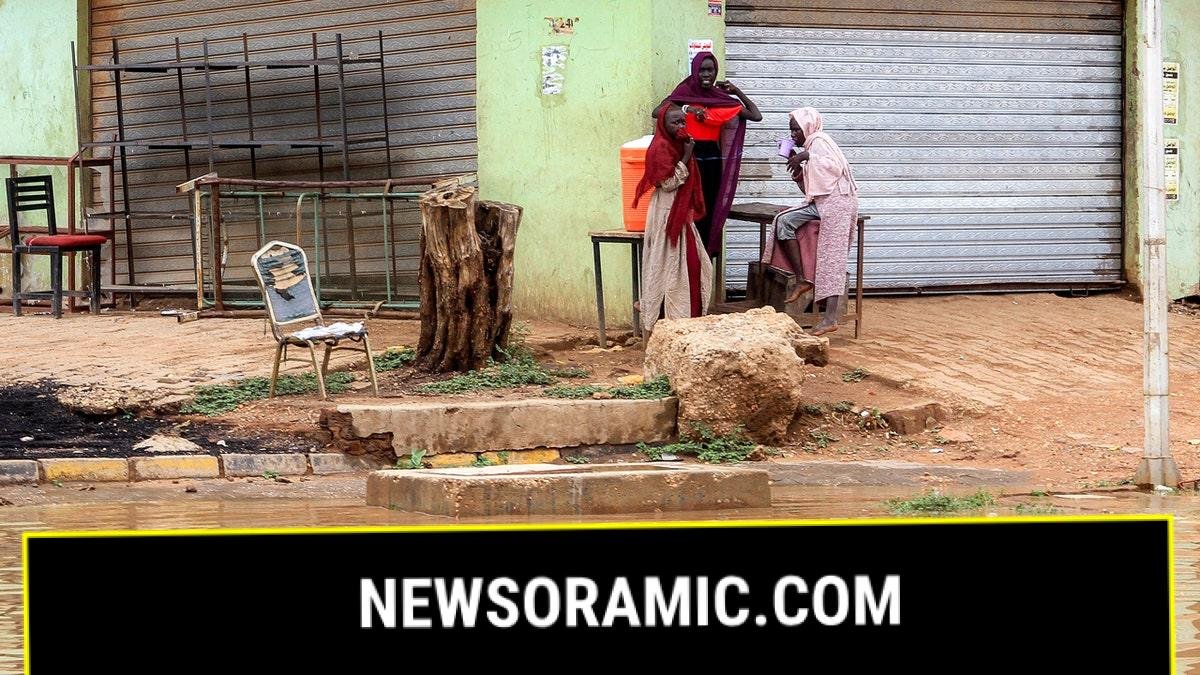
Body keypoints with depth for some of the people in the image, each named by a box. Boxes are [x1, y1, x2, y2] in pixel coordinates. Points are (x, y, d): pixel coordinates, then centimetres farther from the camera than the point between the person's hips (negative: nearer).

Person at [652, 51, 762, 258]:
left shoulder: (723, 98, 7)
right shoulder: (684, 93, -1)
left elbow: (756, 116, 4)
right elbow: (656, 112, -14)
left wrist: (737, 91, 0)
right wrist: (686, 109, -22)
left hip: (713, 158, 3)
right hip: (691, 156, -3)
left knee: (712, 209, 2)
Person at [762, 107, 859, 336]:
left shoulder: (819, 141, -3)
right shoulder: (809, 146, 24)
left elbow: (835, 166, -20)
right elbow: (809, 187, 23)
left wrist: (806, 157, -17)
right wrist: (797, 166, 11)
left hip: (836, 201, -10)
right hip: (820, 204, 10)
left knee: (831, 259, -14)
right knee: (784, 221, -6)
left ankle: (831, 318, -20)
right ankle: (802, 280, -7)